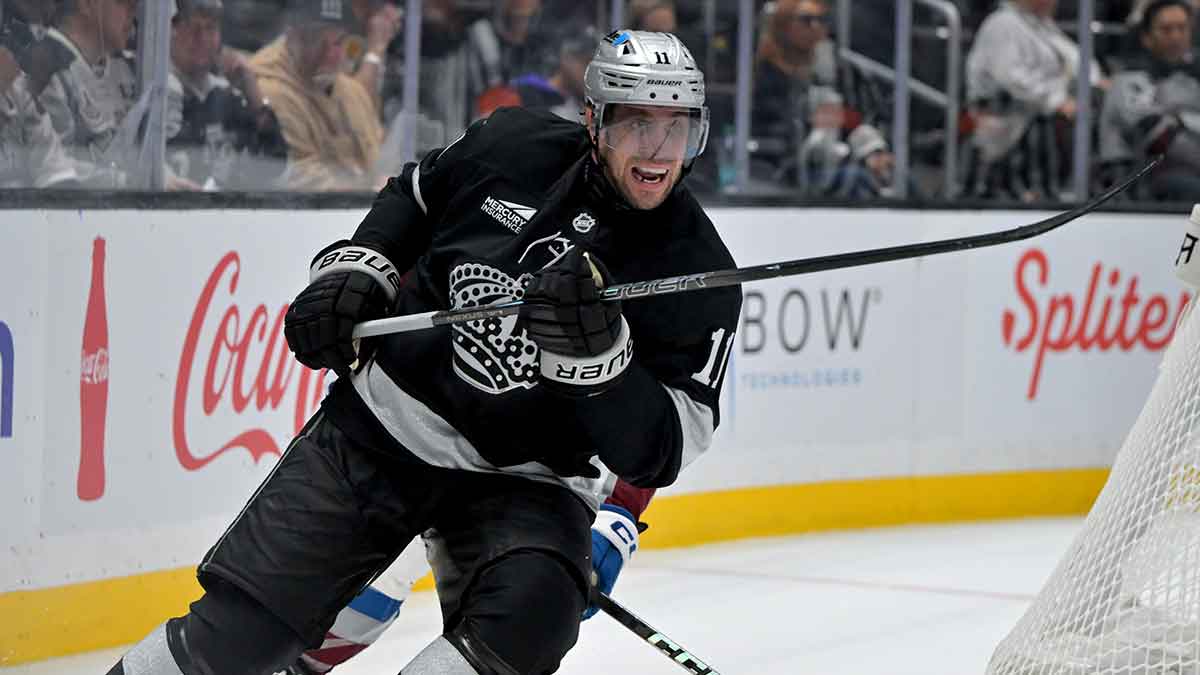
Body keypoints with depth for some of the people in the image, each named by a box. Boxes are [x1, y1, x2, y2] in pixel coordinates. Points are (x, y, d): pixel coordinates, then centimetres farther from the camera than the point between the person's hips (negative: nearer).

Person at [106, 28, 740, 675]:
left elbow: (658, 451, -17)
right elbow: (414, 196, 17)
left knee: (530, 616, -32)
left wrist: (599, 355, -33)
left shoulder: (699, 275, -13)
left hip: (523, 482, -1)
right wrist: (355, 270, 0)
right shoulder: (512, 147, -6)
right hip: (380, 424, 2)